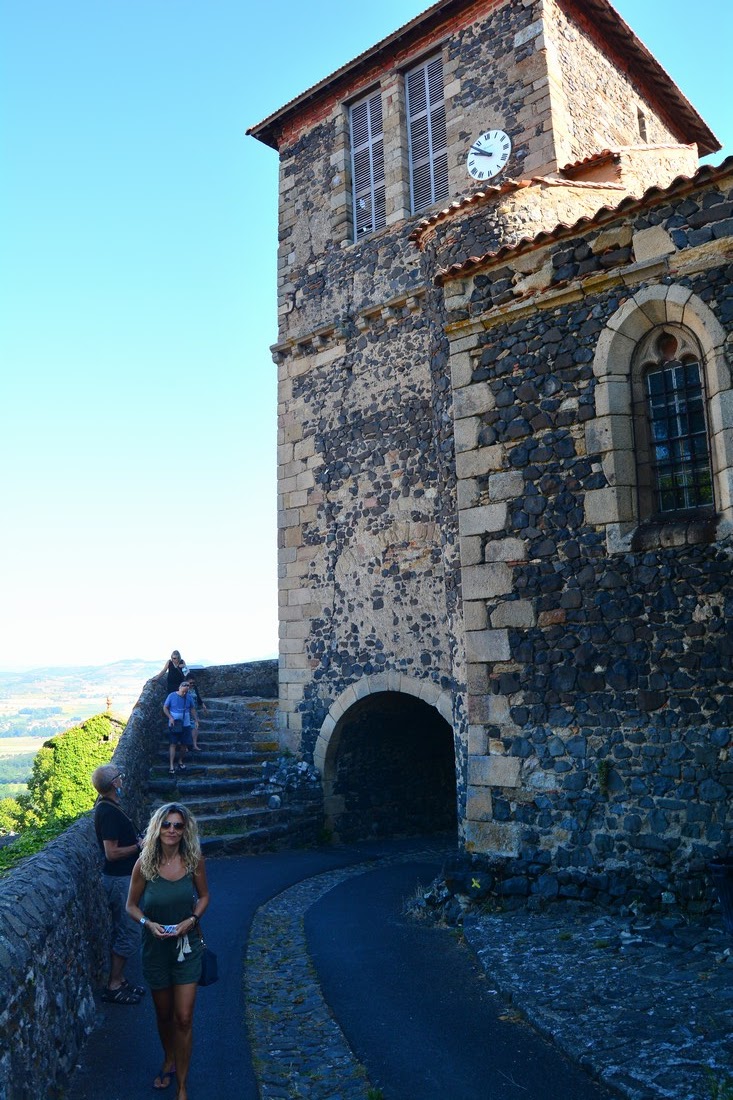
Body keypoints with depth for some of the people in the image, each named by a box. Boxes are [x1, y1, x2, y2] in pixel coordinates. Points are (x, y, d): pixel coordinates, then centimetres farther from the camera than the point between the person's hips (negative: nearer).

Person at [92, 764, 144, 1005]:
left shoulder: (106, 806, 6)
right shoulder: (109, 812, -25)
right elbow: (112, 853, -27)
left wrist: (137, 840, 10)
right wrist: (139, 846, -17)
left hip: (121, 878, 10)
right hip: (119, 879, -10)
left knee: (122, 932, 18)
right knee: (128, 934, 0)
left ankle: (119, 980, 28)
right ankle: (113, 986, 11)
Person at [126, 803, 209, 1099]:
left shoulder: (194, 860, -14)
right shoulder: (144, 864, -16)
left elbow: (204, 896, 1)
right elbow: (131, 905, -2)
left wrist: (192, 919, -15)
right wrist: (148, 923, -20)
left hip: (187, 946, -1)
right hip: (156, 947, 1)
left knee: (184, 1018, 0)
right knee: (164, 1014, 20)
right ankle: (169, 1061, 47)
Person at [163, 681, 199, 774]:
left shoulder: (189, 698, 0)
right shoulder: (171, 696, -8)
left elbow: (193, 709, 10)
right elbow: (165, 708, -2)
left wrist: (196, 720, 4)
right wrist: (170, 718, -15)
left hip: (186, 725, 3)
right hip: (174, 725, -3)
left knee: (184, 744, 6)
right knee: (173, 744, -7)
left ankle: (180, 761, 26)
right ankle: (171, 765, -6)